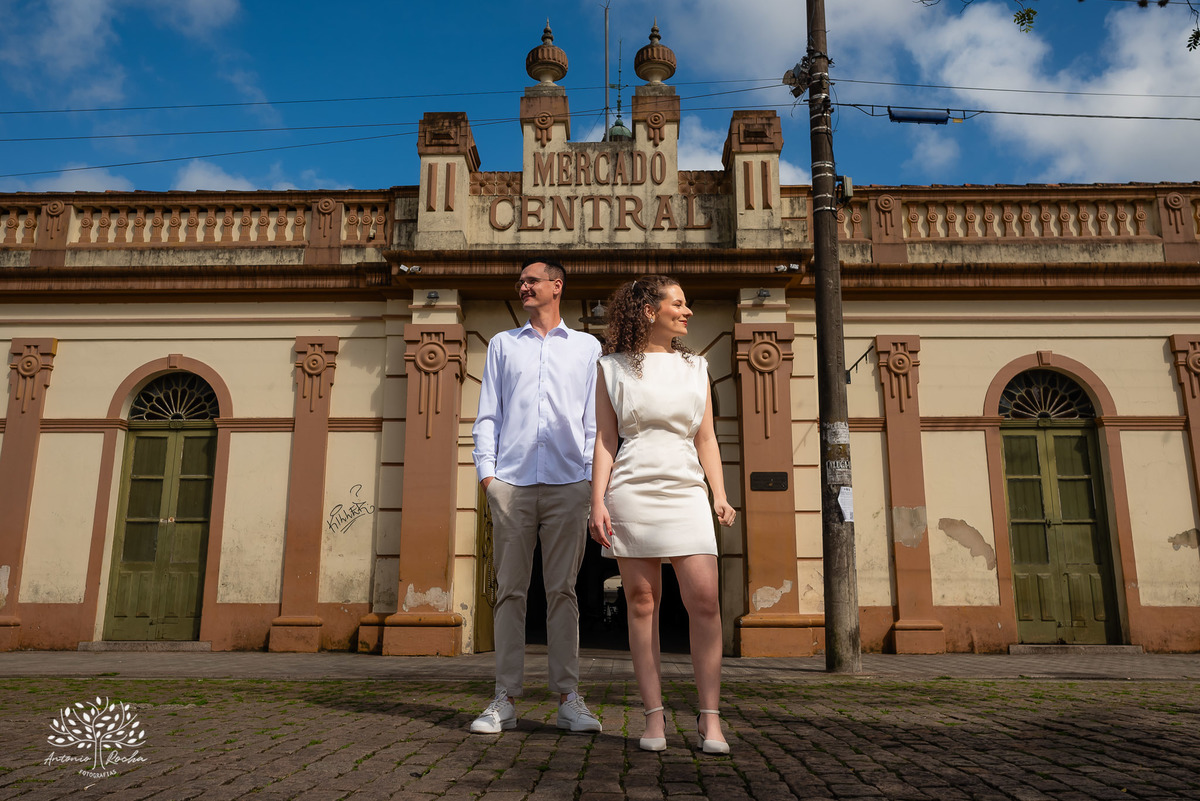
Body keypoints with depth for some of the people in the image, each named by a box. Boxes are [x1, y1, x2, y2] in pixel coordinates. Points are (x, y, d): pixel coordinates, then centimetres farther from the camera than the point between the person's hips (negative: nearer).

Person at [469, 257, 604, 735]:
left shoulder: (587, 347, 16)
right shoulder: (503, 344, 19)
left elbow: (595, 418, 12)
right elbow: (487, 414, 14)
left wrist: (593, 475, 2)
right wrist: (486, 470, 1)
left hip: (568, 483, -1)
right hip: (512, 482, 1)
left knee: (563, 590, 1)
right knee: (510, 590, 1)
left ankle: (568, 698, 7)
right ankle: (505, 700, 8)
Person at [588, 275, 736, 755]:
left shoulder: (695, 368, 16)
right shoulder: (613, 369, 8)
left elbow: (706, 438, 14)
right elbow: (605, 440, 4)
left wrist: (720, 494, 3)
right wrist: (598, 502, -5)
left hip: (686, 492, 2)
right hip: (632, 493, -2)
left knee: (704, 600, -9)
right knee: (641, 603, 0)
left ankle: (709, 717, 1)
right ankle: (654, 716, 9)